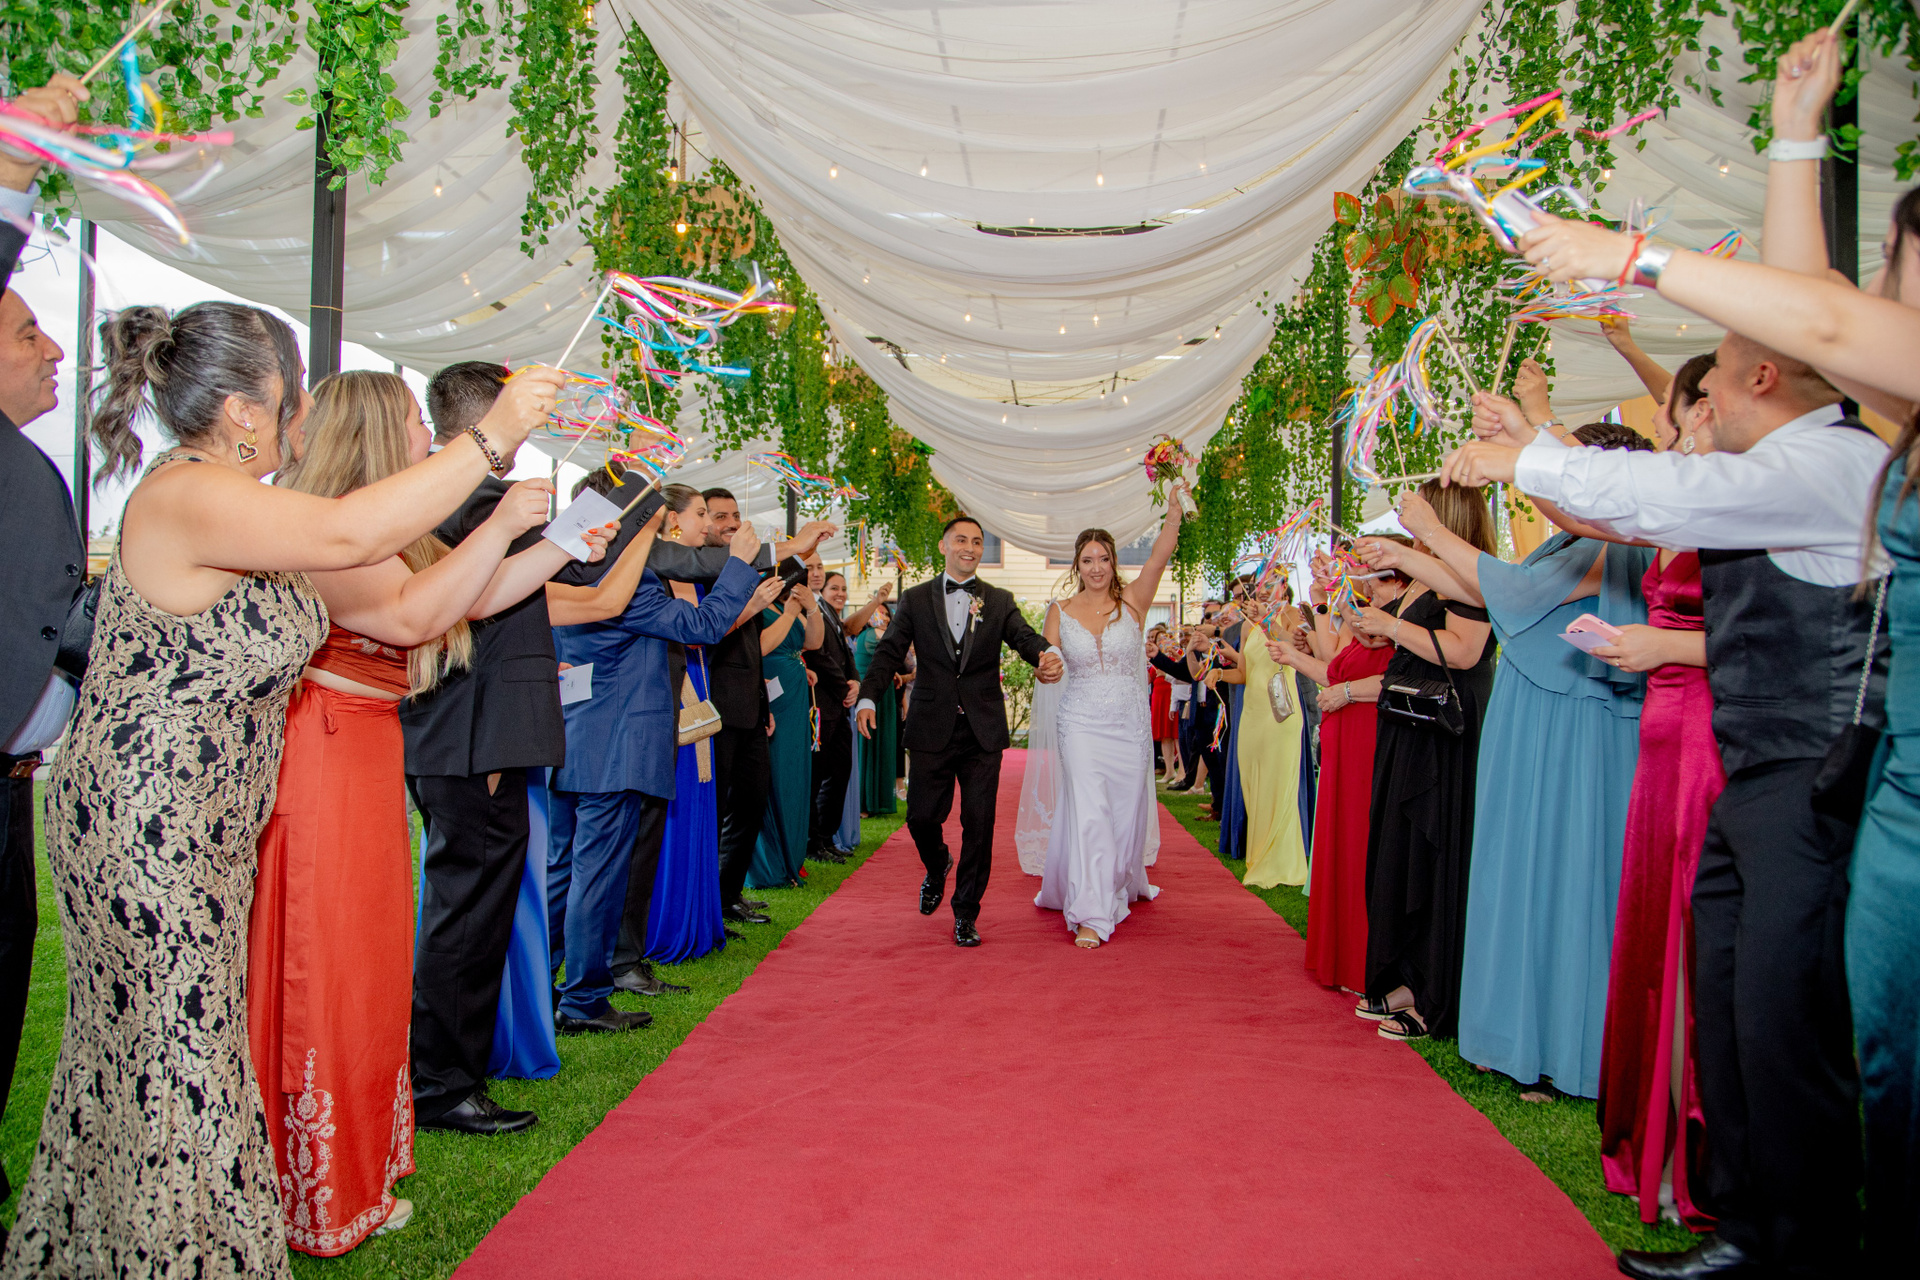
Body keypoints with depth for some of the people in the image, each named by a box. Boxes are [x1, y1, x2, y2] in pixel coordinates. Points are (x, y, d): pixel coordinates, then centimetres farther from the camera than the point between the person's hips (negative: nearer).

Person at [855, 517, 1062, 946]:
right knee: (921, 817, 3)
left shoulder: (999, 601, 9)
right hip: (932, 729, 0)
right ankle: (937, 867, 38)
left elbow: (1024, 637, -7)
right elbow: (889, 652, 0)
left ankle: (966, 912, 16)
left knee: (979, 823, 1)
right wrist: (867, 697, -17)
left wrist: (1047, 657, -32)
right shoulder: (916, 600, 7)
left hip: (983, 731, 0)